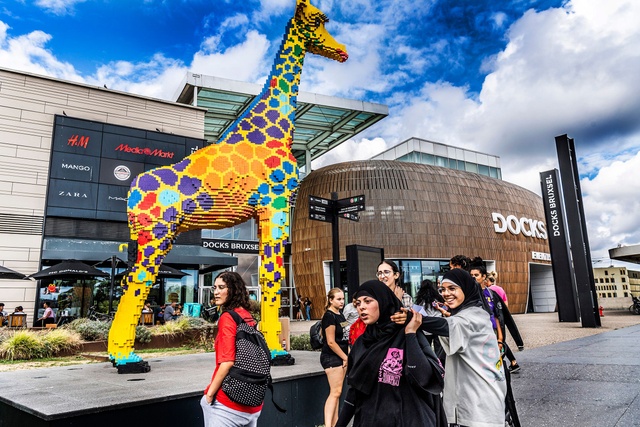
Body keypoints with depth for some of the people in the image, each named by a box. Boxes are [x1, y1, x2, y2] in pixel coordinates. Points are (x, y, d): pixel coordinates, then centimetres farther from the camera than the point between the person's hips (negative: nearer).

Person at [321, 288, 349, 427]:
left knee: (337, 392, 12)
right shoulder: (329, 316, -15)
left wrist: (347, 356, 9)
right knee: (335, 392, -10)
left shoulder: (340, 315, 12)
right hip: (331, 357, -8)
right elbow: (331, 342, -18)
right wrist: (345, 357, -12)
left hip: (341, 357, 9)